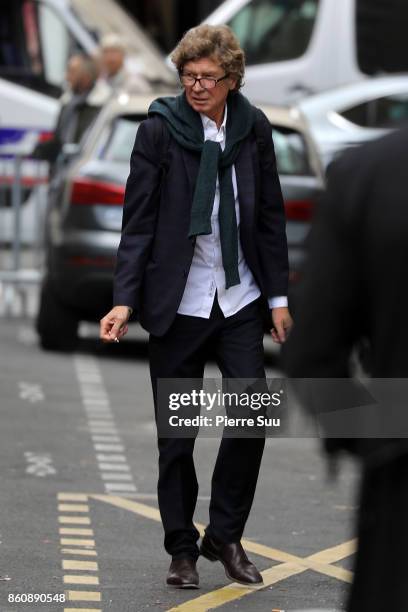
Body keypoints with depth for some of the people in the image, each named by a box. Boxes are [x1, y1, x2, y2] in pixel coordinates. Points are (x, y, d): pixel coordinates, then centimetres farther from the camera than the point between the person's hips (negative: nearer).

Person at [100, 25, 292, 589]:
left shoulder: (253, 128, 1)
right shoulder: (160, 129, -7)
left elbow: (270, 216, 8)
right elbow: (138, 221, -6)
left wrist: (278, 296, 7)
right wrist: (125, 301, -14)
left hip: (239, 299, 2)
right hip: (177, 304, -2)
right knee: (176, 434, 3)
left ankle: (226, 536, 12)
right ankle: (182, 550, 16)